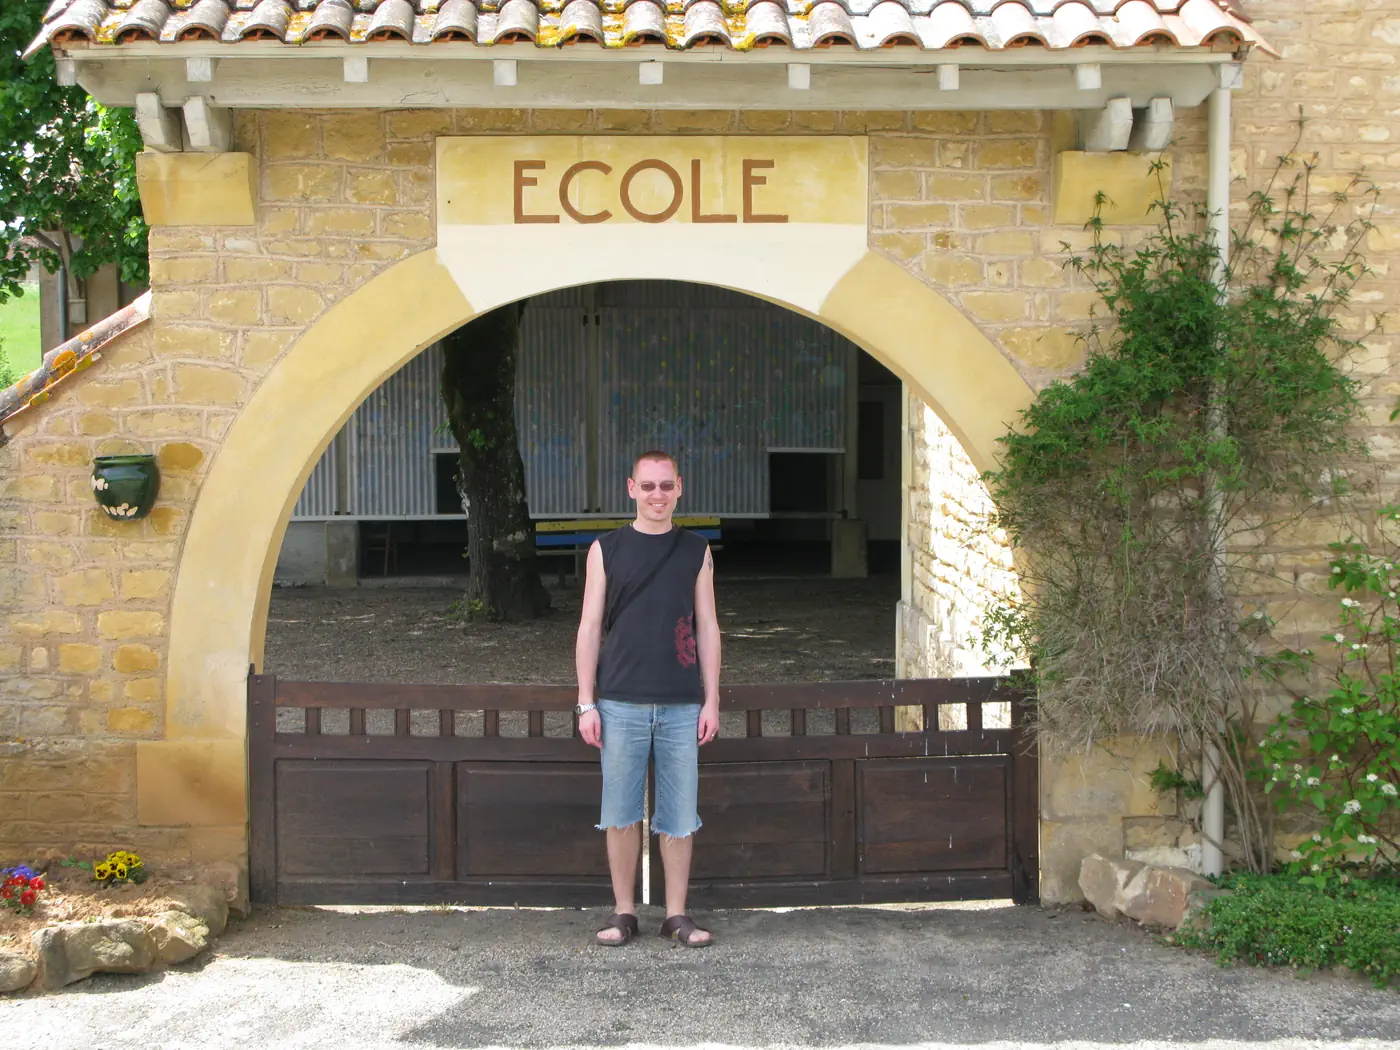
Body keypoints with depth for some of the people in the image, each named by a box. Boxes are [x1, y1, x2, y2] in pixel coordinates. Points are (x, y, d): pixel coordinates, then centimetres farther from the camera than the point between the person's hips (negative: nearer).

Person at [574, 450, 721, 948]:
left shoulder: (696, 552, 7)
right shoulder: (606, 550, 4)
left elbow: (707, 628, 8)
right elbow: (590, 627, 3)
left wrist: (711, 700, 3)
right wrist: (586, 702, -1)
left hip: (682, 706, 1)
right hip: (621, 704, -1)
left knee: (679, 816, 4)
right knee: (621, 814, 4)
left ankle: (676, 914, 14)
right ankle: (624, 912, 15)